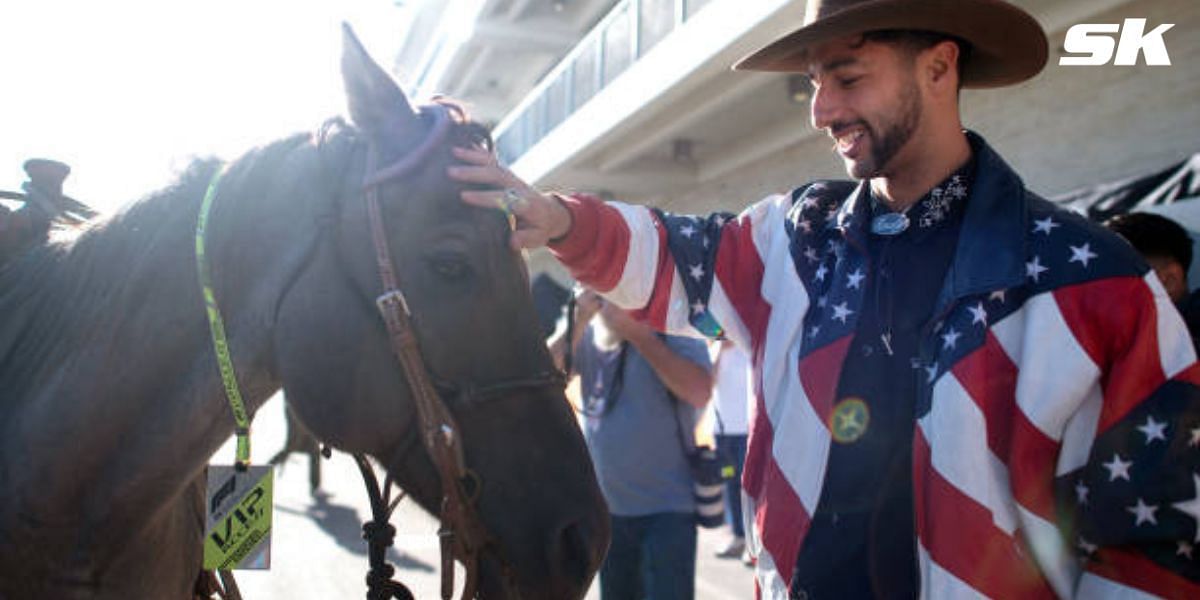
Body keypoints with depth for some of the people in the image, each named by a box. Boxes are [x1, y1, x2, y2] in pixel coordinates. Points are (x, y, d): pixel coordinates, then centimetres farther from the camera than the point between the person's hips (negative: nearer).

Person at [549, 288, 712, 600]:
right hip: (607, 507, 6)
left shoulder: (674, 330, -9)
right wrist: (580, 320, -14)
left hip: (666, 509, -5)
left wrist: (636, 331, -21)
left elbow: (699, 392, -26)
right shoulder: (590, 335, 5)